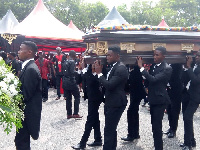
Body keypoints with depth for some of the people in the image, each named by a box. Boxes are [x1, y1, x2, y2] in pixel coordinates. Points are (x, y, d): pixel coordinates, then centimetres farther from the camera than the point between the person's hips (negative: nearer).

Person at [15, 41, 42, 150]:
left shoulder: (31, 69, -20)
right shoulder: (28, 66, 10)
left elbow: (25, 94, -22)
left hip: (28, 112, -9)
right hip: (26, 110, 9)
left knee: (21, 141, -1)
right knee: (22, 140, 19)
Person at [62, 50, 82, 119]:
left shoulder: (65, 62, 11)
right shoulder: (72, 62, -13)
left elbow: (63, 71, 13)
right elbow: (72, 72, -21)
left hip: (65, 82, 7)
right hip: (71, 82, -7)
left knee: (68, 98, 12)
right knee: (77, 96, 5)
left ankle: (69, 114, 14)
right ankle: (75, 113, 1)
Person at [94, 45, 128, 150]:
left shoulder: (121, 68, -19)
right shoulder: (113, 67, 11)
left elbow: (110, 85, -25)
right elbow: (107, 82, 14)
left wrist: (99, 73, -17)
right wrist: (100, 71, 2)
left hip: (116, 104, -10)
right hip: (111, 102, 10)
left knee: (109, 130, -6)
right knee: (111, 129, 20)